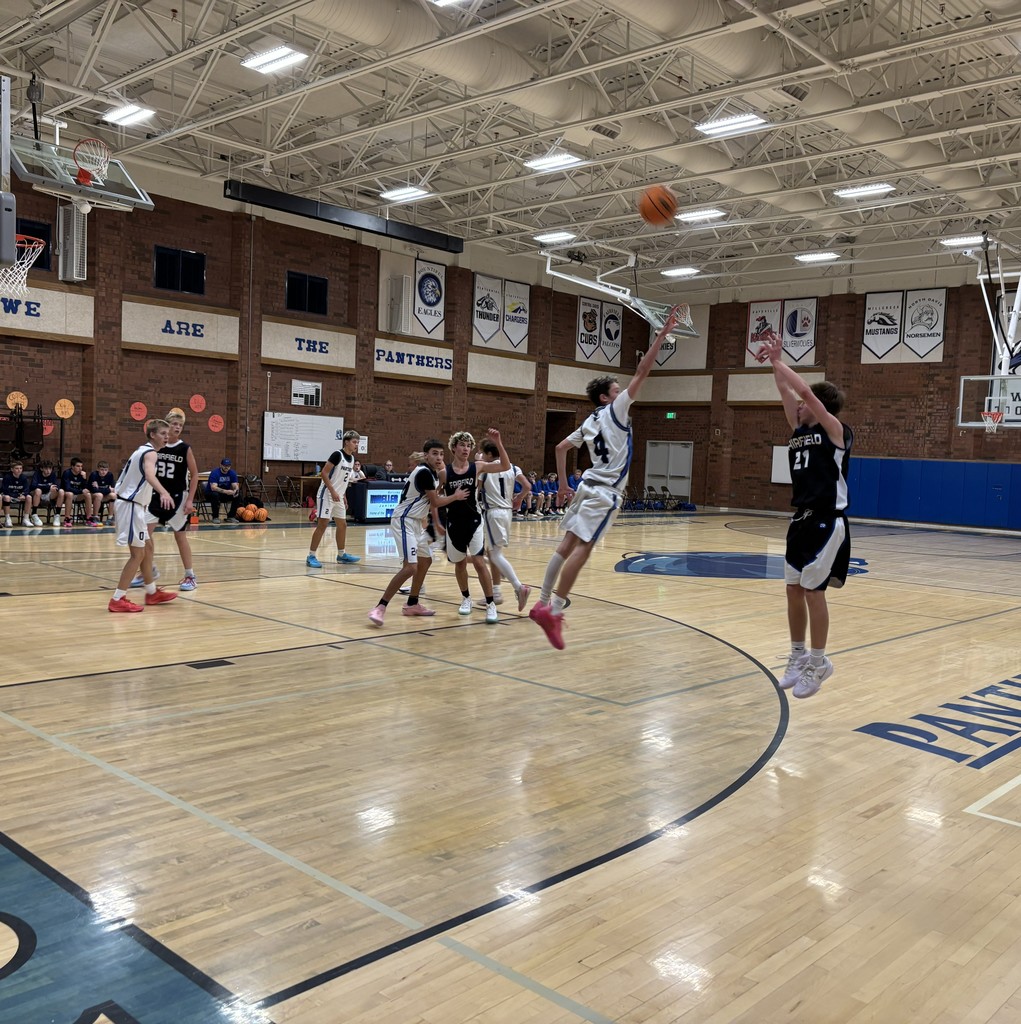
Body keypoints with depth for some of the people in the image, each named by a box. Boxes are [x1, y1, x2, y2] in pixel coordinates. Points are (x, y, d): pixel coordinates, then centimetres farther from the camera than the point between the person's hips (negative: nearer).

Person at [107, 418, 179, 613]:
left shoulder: (142, 450, 15)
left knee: (147, 548, 18)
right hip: (130, 506, -10)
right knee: (138, 553, -8)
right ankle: (118, 600, -6)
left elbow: (129, 476, 27)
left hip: (131, 504, 10)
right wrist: (164, 492, -57)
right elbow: (149, 475, -38)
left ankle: (152, 593, 29)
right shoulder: (150, 452, -15)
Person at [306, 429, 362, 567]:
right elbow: (324, 473, -18)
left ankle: (341, 554, 26)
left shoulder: (352, 459, 10)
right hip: (327, 495, -9)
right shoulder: (337, 455, -15)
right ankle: (311, 556, -6)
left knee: (342, 525, 13)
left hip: (338, 497, 9)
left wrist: (344, 498, 18)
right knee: (322, 525, -10)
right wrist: (333, 491, -22)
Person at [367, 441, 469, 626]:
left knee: (425, 561, 20)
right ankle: (379, 608, -19)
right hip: (404, 521, -11)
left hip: (415, 522, 11)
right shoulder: (424, 472, -18)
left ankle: (412, 604, 31)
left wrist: (437, 524, 24)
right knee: (410, 567, -21)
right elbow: (435, 502, -15)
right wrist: (456, 497, 0)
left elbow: (432, 501, 23)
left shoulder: (434, 473, 12)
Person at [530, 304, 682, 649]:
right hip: (605, 492, -9)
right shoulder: (615, 410, -5)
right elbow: (642, 371, -9)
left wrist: (562, 482, 27)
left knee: (568, 545, 6)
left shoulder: (590, 422, 16)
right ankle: (553, 612, -14)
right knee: (581, 549, -11)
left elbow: (561, 447, 22)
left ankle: (543, 604, 7)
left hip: (589, 487, 9)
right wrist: (663, 333, -7)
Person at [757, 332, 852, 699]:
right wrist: (774, 361, -1)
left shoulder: (836, 431, -8)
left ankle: (818, 663, 6)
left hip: (827, 521, -8)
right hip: (801, 519, 8)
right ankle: (798, 657, 21)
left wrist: (777, 361, -11)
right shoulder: (800, 430, 12)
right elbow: (786, 392, 10)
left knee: (813, 591, -5)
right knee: (794, 589, 9)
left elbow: (806, 391, -17)